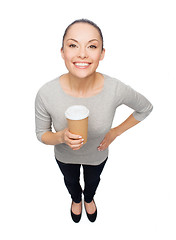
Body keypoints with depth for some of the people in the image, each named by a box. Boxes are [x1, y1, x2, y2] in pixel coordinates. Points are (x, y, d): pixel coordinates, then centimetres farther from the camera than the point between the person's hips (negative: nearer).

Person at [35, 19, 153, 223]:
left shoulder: (116, 89, -34)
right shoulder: (46, 94, -34)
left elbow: (145, 108, -12)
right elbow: (41, 134, -16)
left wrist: (115, 132, -14)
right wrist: (62, 137, -37)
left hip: (97, 155, 1)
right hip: (65, 156, 0)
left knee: (92, 181, 34)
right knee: (70, 181, 34)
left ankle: (89, 198, 74)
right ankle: (76, 199, 73)